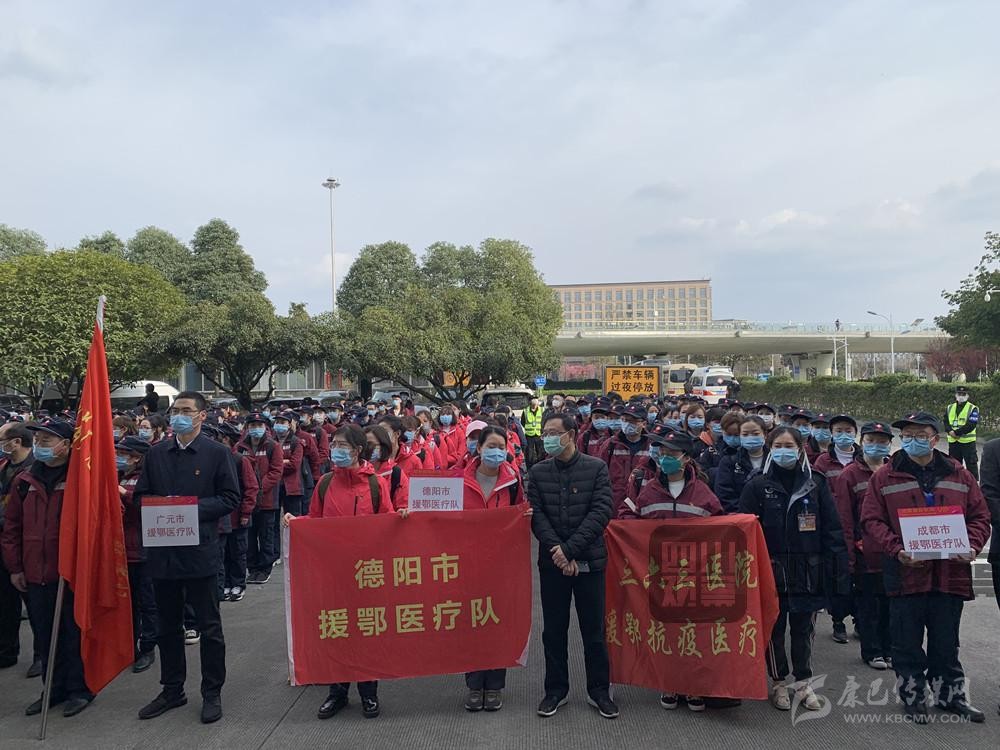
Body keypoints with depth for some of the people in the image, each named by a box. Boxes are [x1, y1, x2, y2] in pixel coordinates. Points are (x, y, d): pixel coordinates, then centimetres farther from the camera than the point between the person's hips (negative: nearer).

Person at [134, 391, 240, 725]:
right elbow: (141, 494, 11)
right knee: (168, 625, 16)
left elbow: (230, 498, -5)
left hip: (200, 550, -4)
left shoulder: (217, 453, -4)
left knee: (209, 625, 6)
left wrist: (194, 508, -17)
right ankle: (172, 689, 31)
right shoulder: (155, 453, 8)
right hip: (162, 550, 4)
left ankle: (212, 692, 19)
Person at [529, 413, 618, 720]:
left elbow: (601, 512, -11)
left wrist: (570, 549, -17)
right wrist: (556, 550, -17)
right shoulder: (537, 472, 3)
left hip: (589, 560, -2)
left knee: (594, 629, 8)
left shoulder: (596, 468, -3)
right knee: (554, 630, 11)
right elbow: (536, 515, -3)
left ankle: (599, 690, 24)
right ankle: (556, 689, 26)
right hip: (552, 561, 2)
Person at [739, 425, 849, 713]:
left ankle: (803, 683, 28)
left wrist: (838, 569, -5)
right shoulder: (758, 485, -3)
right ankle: (779, 683, 26)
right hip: (771, 570, -1)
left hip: (807, 571, 1)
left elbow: (832, 530, 1)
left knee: (803, 628, 12)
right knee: (774, 628, 10)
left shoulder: (816, 484, 2)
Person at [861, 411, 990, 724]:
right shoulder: (885, 477, -1)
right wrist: (896, 550, -16)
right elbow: (872, 520, -3)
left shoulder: (959, 475, 7)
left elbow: (980, 516, 10)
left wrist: (972, 546, -8)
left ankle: (950, 694, 33)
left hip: (950, 573, 2)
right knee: (907, 642, 7)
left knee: (946, 641, 16)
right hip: (906, 572, -2)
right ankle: (913, 697, 23)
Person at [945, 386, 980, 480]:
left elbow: (971, 425, -16)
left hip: (968, 441, -5)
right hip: (953, 441, 5)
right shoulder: (950, 407, 10)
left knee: (971, 465, 1)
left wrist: (956, 432, -20)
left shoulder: (973, 408, -6)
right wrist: (950, 431, -16)